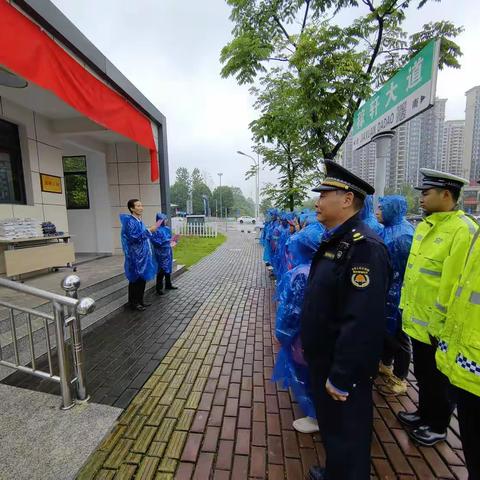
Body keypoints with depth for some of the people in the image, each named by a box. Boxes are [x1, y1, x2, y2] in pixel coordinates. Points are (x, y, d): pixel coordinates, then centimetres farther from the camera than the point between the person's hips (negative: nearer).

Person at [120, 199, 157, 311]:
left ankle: (140, 300, 26)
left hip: (143, 255, 9)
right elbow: (134, 238, -24)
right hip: (135, 256, -9)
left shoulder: (139, 221, 12)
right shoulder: (130, 221, -15)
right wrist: (149, 231, -22)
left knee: (143, 279, 14)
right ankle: (133, 303, 15)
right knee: (135, 279, 2)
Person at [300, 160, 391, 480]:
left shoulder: (365, 246, -26)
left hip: (343, 368, -9)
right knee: (330, 425, 29)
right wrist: (308, 343, 17)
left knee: (346, 435, 17)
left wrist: (341, 377, -21)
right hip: (323, 358, 9)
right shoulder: (334, 241, 5)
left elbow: (362, 322, -29)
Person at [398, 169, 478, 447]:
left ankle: (438, 426, 38)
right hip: (417, 319, 7)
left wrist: (440, 324, -16)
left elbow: (453, 283, -21)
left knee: (439, 379, 16)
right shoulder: (425, 225, 7)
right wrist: (406, 306, 14)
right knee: (422, 373, 25)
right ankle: (424, 414, 45)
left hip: (437, 325, -7)